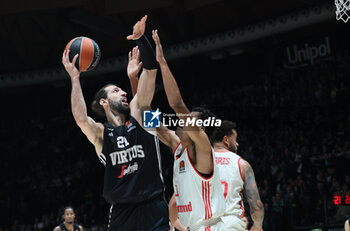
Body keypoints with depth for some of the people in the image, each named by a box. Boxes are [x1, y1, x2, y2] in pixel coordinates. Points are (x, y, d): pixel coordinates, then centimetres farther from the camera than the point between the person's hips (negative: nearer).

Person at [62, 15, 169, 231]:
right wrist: (74, 78, -14)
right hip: (122, 213, 0)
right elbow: (81, 118, -19)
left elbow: (150, 70, 3)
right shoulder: (100, 134, 5)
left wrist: (141, 39, -7)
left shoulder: (138, 115, 10)